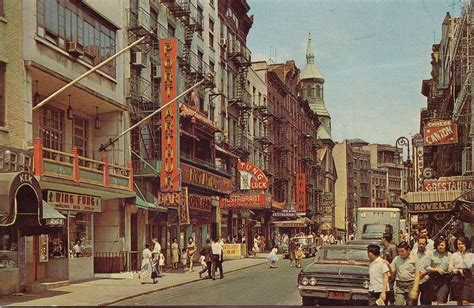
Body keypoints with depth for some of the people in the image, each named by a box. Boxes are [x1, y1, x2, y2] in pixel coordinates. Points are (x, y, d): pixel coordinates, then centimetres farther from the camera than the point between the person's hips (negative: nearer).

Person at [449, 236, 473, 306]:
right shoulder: (454, 255, 9)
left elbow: (470, 266, -6)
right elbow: (450, 269, 5)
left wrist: (464, 256, -6)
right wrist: (458, 270, -9)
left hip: (467, 279, -2)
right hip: (457, 279, 2)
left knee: (465, 301, -14)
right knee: (459, 302, 4)